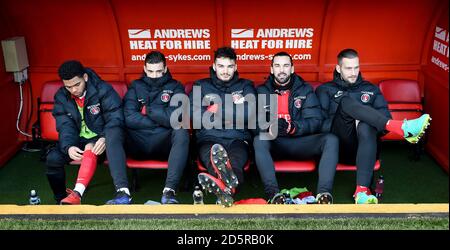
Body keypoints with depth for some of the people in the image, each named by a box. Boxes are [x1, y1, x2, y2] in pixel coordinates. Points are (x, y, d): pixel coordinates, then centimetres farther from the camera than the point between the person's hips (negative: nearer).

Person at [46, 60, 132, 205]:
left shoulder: (103, 90, -11)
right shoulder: (61, 97, 2)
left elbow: (115, 119, -16)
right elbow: (65, 126, -5)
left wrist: (105, 139, -35)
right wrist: (68, 147, -25)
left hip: (101, 139, -4)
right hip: (78, 141, 4)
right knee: (53, 159, -21)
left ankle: (123, 191, -50)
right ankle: (61, 199, 5)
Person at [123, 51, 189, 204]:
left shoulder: (175, 87, 11)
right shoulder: (135, 86, 15)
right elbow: (129, 118, -3)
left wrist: (149, 109, -4)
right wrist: (161, 120, -4)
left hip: (164, 144, -1)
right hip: (138, 145, 1)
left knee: (181, 132, -32)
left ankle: (169, 190, -41)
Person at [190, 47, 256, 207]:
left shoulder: (245, 86, 22)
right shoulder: (201, 86, 22)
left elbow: (251, 112, 1)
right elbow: (192, 113, 2)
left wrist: (217, 109, 1)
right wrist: (234, 108, 3)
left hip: (237, 139, 0)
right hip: (209, 140, 0)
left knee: (235, 160, -37)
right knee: (212, 155, -38)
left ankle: (222, 185, -69)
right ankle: (229, 184, -67)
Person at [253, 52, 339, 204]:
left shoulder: (305, 90, 9)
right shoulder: (262, 91, 9)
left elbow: (315, 121, -2)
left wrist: (292, 127, -22)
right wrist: (269, 127, -27)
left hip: (300, 142, 1)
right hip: (274, 143, -1)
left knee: (331, 140, -24)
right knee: (259, 140, -33)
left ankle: (324, 192, -37)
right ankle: (273, 193, -45)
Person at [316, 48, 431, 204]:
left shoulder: (371, 90, 20)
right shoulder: (325, 91, 14)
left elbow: (385, 118, 10)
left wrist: (362, 121, -10)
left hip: (363, 146, 2)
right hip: (339, 147, -2)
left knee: (366, 127, -36)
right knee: (347, 101, -26)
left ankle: (362, 190, -45)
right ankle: (400, 127, -44)